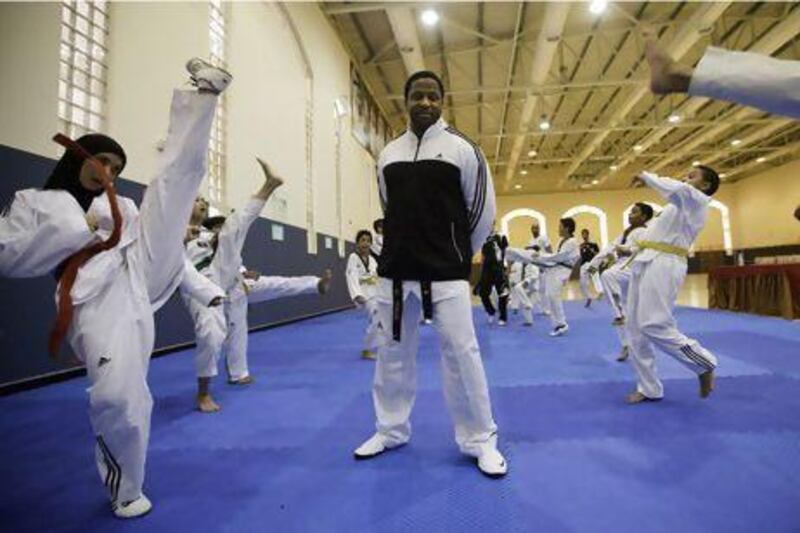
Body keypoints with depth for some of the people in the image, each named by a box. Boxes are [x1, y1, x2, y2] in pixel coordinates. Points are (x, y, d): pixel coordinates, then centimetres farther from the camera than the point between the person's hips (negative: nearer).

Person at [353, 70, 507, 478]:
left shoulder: (462, 148, -2)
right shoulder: (388, 154, 10)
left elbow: (483, 211, 2)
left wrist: (456, 255, 9)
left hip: (445, 273, -4)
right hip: (395, 270, 4)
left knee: (461, 354, -1)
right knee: (393, 354, 13)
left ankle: (479, 441, 18)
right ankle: (392, 431, 32)